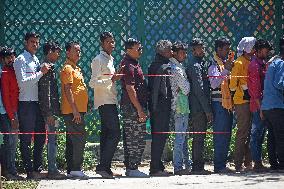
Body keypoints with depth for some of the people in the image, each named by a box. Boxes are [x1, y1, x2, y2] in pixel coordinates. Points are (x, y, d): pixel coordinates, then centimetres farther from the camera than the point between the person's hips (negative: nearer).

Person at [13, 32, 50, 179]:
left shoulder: (35, 60, 17)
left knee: (40, 137, 11)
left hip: (37, 103, 9)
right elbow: (23, 83, -18)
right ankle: (30, 171, -3)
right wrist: (41, 72, -18)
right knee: (26, 139, -4)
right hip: (26, 104, -9)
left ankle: (38, 168, 19)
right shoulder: (21, 60, -8)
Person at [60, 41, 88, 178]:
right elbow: (67, 90, -17)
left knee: (72, 140, 9)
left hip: (77, 110, 10)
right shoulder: (67, 68, -9)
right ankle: (76, 169, -13)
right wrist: (74, 109, -22)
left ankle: (71, 170, 12)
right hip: (73, 111, -10)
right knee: (79, 138, -13)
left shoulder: (76, 68, 21)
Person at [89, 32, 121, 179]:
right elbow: (93, 83, -17)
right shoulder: (98, 60, -9)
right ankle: (103, 166, -16)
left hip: (111, 102, 10)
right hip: (105, 102, -10)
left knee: (106, 134, 8)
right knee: (115, 134, -15)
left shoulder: (110, 59, 20)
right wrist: (111, 79, -22)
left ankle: (105, 167, 10)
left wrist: (116, 77, 14)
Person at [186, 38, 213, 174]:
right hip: (199, 108, -10)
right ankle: (197, 167, -6)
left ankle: (198, 166, 16)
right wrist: (207, 110, -17)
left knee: (199, 137, 11)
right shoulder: (195, 66, -12)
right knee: (199, 137, -7)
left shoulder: (202, 64, 19)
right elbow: (199, 90, -17)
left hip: (200, 108, 10)